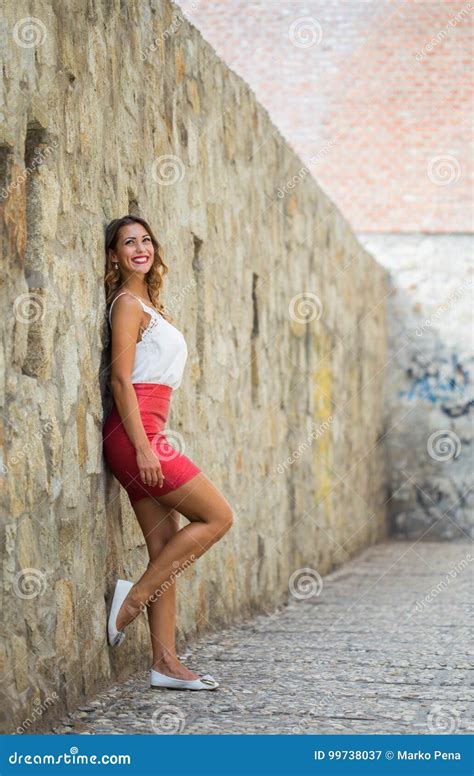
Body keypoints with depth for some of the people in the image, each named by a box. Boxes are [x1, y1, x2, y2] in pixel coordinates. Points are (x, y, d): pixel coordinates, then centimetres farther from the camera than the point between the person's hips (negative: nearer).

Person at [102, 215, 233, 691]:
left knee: (166, 545, 6)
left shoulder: (147, 304, 21)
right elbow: (121, 379, -13)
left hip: (145, 436, 9)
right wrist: (142, 447, -19)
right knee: (217, 516, -6)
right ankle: (134, 597, -3)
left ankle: (165, 663, 6)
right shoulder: (128, 303, -5)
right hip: (134, 432, -9)